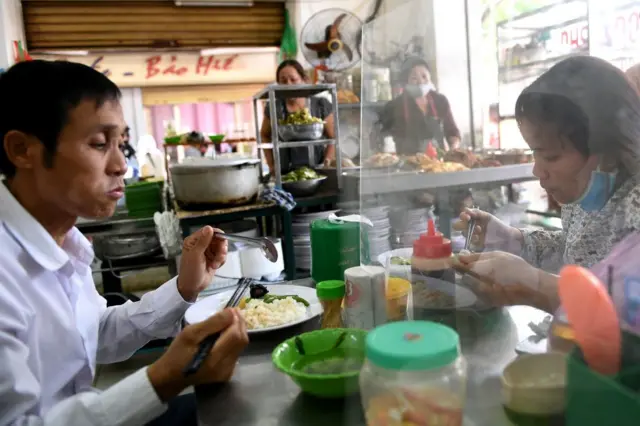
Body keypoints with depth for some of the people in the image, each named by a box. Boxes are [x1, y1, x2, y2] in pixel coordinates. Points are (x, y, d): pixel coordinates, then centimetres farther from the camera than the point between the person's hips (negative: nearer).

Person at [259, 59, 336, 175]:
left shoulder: (321, 105, 1)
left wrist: (326, 162, -6)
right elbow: (265, 135, 16)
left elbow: (333, 138, 7)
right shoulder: (273, 109, 2)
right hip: (284, 175, 1)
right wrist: (271, 165, 7)